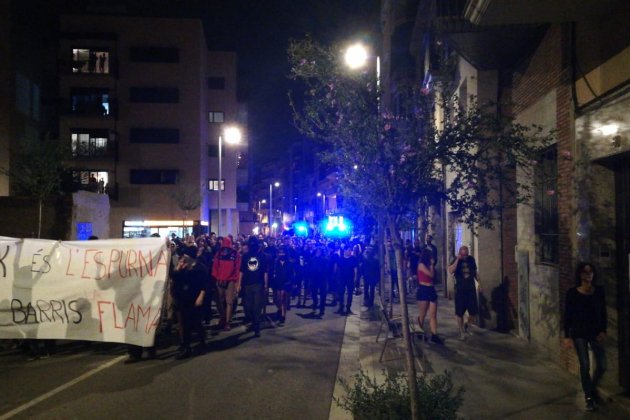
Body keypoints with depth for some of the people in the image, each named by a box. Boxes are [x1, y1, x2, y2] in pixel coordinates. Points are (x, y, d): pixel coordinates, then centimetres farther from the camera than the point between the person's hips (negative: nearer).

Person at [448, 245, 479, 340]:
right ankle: (462, 332, 16)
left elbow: (475, 272, 16)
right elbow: (451, 271, -23)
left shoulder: (471, 259, 4)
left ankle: (467, 326, 29)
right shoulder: (456, 261, -4)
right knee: (460, 313, 1)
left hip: (471, 289, 3)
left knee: (474, 312, 3)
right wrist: (457, 259, -24)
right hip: (460, 290, -2)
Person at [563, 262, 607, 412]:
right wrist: (567, 336, -8)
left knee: (602, 365, 3)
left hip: (595, 332, 3)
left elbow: (603, 312, 5)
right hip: (579, 333, -2)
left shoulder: (599, 291, -1)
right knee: (585, 365, 0)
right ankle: (589, 397, 17)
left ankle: (592, 387, 33)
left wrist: (603, 330, -5)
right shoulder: (572, 292, -8)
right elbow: (567, 315, -5)